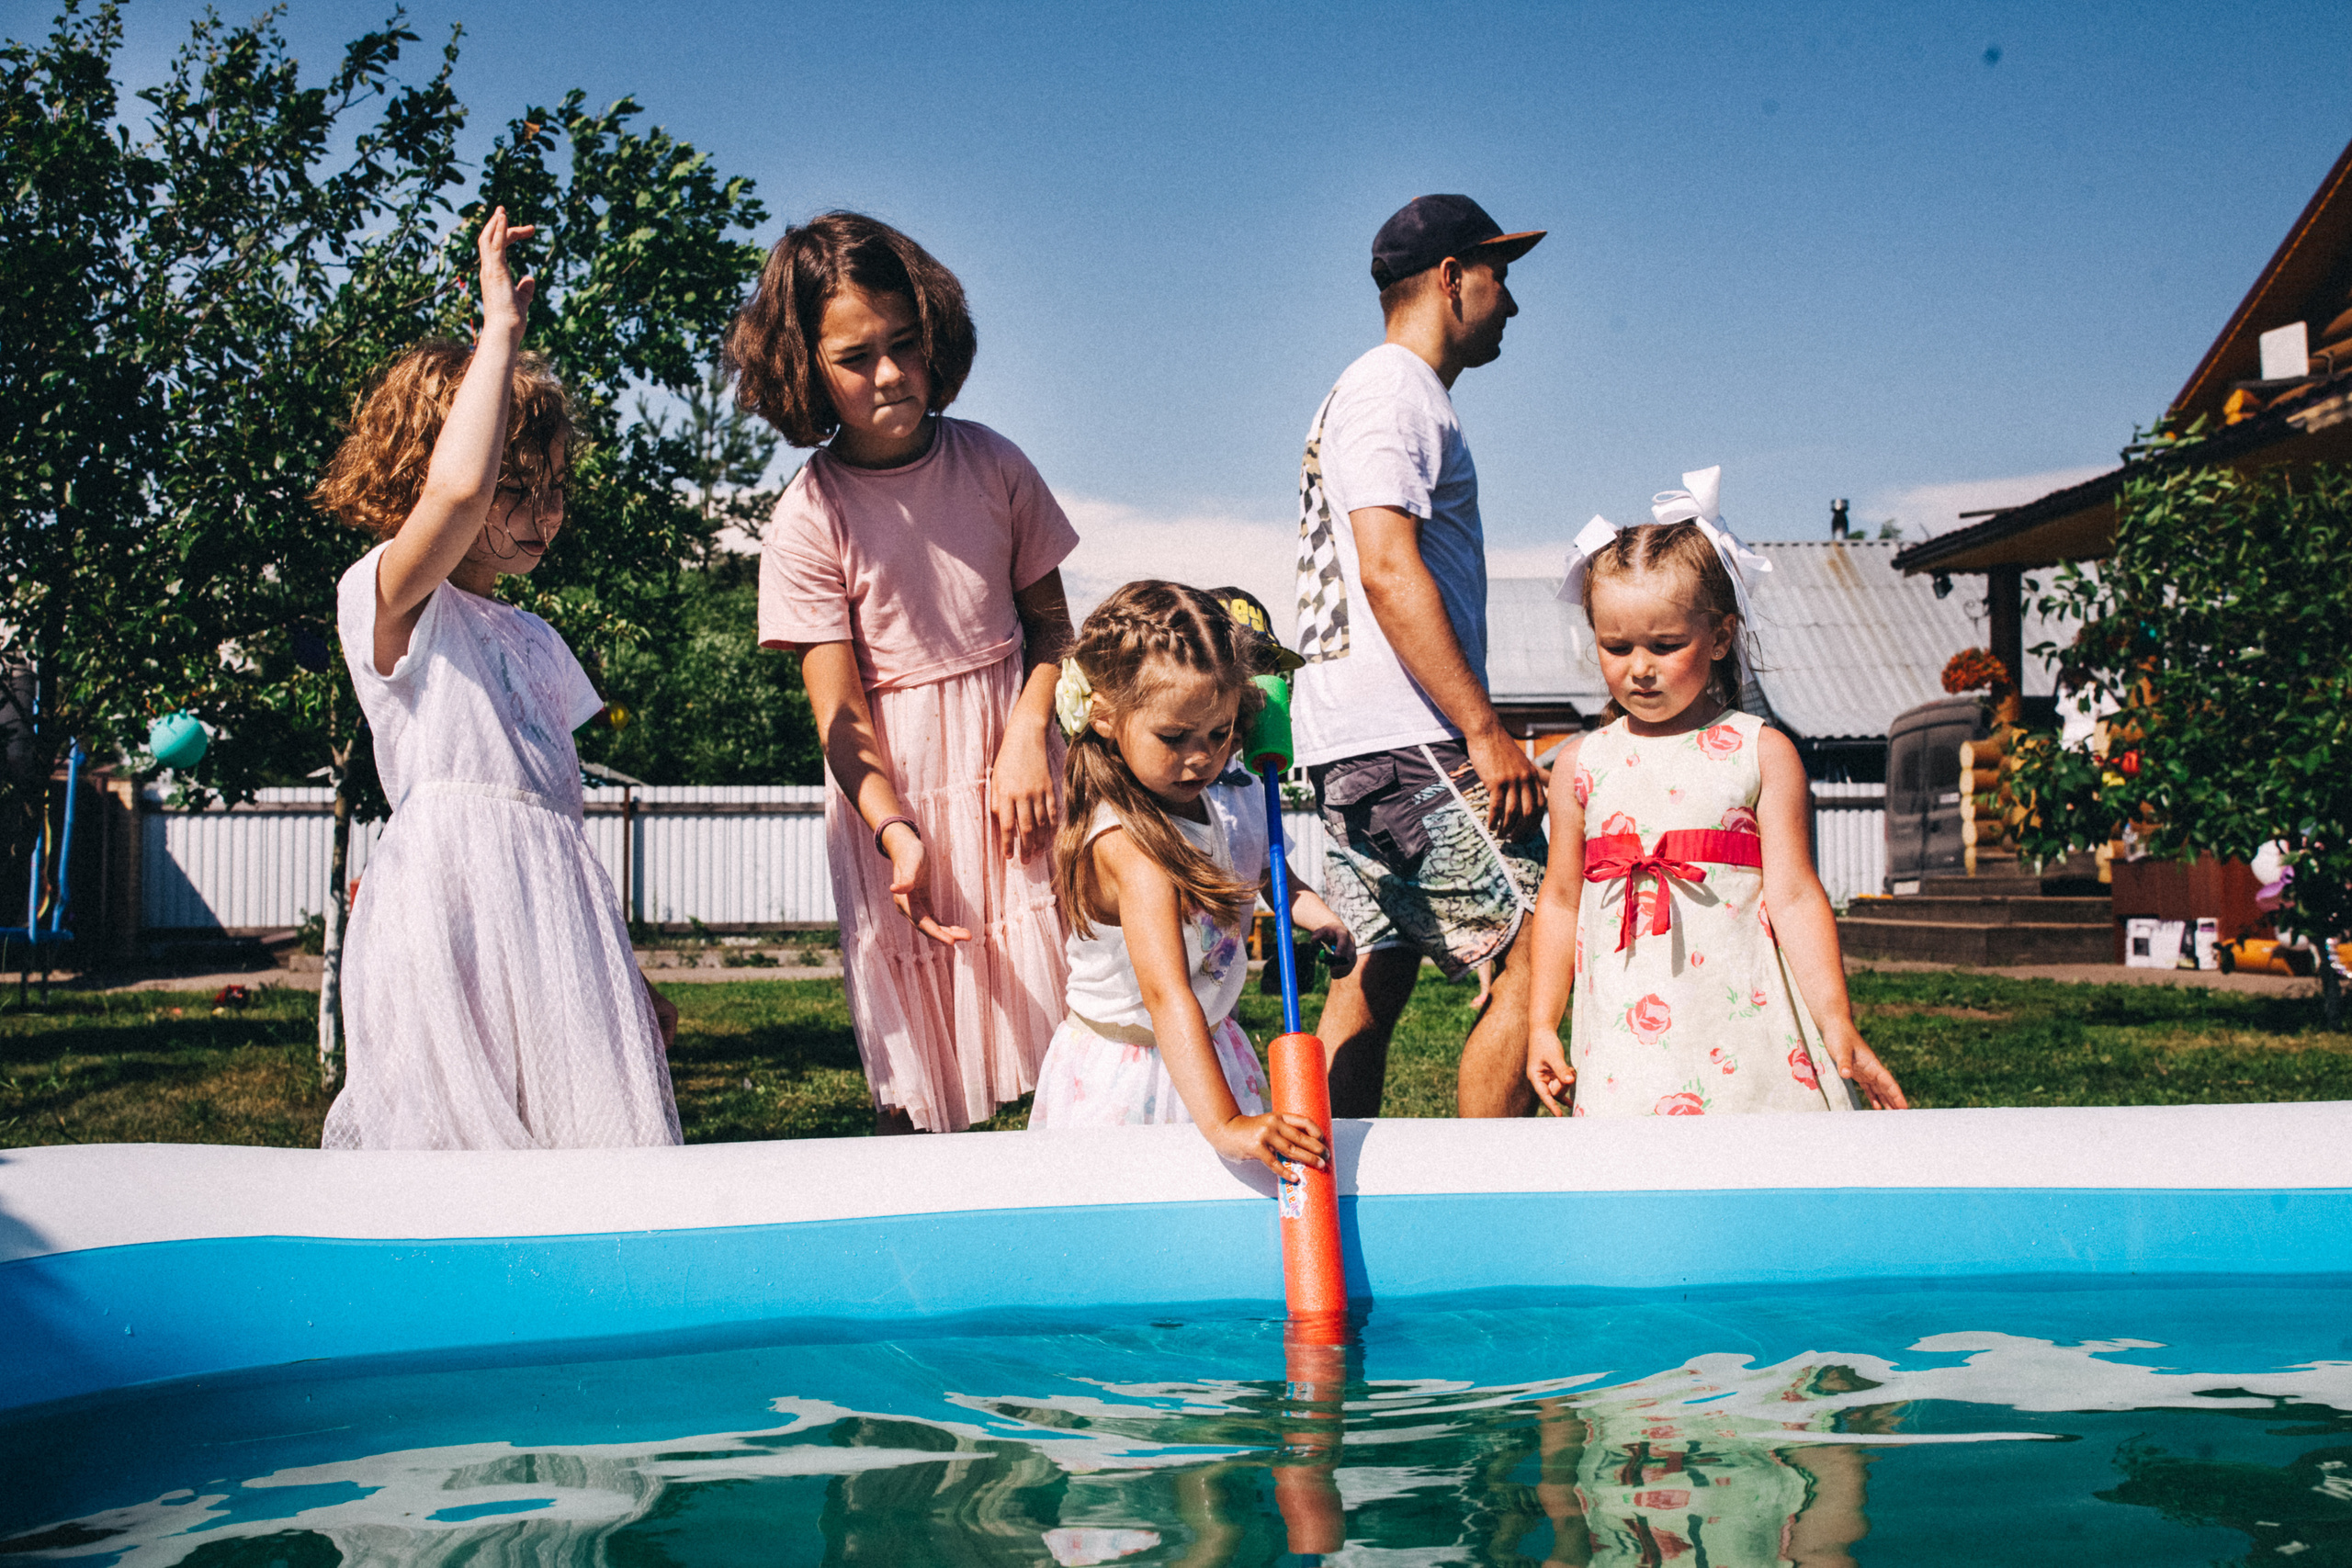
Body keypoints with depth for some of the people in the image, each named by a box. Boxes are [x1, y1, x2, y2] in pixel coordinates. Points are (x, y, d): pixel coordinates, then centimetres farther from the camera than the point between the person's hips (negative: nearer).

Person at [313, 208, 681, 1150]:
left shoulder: (533, 639, 23)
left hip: (554, 904, 7)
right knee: (457, 1140, -10)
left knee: (593, 1141, 0)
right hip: (453, 898, -7)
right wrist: (502, 328, -13)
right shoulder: (385, 600, 0)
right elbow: (456, 490, -23)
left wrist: (626, 972, 23)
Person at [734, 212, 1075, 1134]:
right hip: (891, 789, -2)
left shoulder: (989, 464, 0)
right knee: (913, 1065, 1)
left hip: (1010, 756, 2)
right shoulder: (808, 518, -9)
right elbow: (838, 711, -12)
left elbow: (1050, 622, 9)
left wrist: (1029, 732, -9)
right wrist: (896, 833, -27)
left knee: (1070, 1015, 0)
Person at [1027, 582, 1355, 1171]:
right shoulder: (1131, 844, -33)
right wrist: (1224, 1124, -52)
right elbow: (1167, 995, -43)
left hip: (1206, 1047, 8)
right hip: (1129, 1076, -8)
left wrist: (1300, 899, -2)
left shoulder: (1225, 799, -7)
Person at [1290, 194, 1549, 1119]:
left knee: (1379, 972, 11)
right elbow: (1390, 573, -19)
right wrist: (1485, 731, -21)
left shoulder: (1397, 395, 25)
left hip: (1356, 746, 11)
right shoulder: (1393, 391, -8)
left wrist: (1471, 728, 22)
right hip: (1402, 739, -11)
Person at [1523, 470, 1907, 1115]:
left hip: (1743, 1014, -1)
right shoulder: (1580, 765, 10)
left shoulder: (1761, 753, 3)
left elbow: (1794, 897, -1)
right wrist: (1543, 1025, 12)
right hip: (1625, 1026, 1)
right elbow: (1560, 899, 14)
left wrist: (1838, 1026, -6)